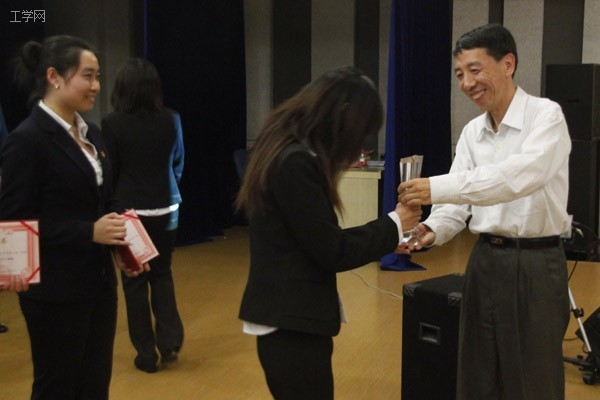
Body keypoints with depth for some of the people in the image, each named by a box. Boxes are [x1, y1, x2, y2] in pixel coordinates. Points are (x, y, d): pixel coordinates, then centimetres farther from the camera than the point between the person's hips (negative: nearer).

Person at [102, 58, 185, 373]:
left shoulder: (112, 124, -10)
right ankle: (169, 339, 9)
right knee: (161, 273, 19)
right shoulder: (169, 120, -1)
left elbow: (108, 172, -5)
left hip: (129, 211, -3)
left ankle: (146, 353, 12)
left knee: (134, 280, 7)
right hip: (163, 209, 3)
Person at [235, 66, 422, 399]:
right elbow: (331, 251, -17)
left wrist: (385, 237, 12)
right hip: (292, 321, -10)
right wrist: (393, 226, -5)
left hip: (287, 314, 10)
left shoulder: (285, 149, 9)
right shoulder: (296, 162, -22)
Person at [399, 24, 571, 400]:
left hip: (536, 263, -6)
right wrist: (433, 229, -20)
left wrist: (438, 187, -39)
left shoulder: (546, 115, -13)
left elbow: (525, 173, -32)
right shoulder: (472, 132, 7)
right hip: (485, 260, 6)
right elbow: (459, 199, 3)